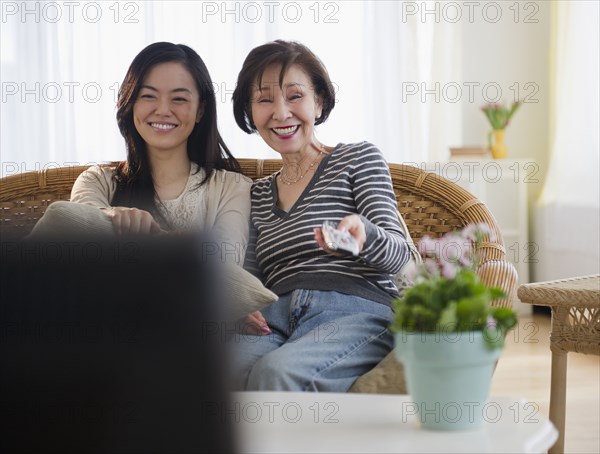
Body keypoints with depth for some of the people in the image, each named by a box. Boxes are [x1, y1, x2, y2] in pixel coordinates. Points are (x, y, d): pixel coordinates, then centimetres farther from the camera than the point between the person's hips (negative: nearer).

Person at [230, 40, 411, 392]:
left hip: (357, 312, -3)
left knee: (276, 370, -37)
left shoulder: (359, 158, 12)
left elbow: (398, 254, 0)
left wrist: (361, 234, -24)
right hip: (276, 317, 3)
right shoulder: (258, 194, 26)